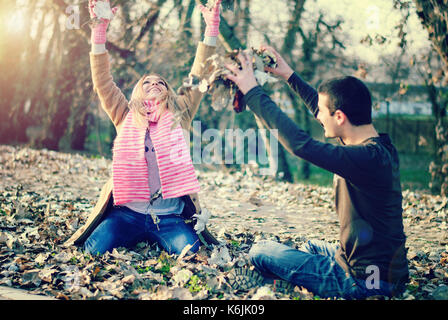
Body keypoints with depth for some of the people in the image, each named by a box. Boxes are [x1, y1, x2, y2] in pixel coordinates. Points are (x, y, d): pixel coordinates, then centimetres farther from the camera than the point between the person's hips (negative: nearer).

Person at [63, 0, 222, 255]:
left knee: (189, 250, -25)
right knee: (96, 248, -21)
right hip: (128, 212, 0)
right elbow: (103, 83, 5)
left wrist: (211, 30, 1)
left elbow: (198, 80, 8)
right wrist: (100, 29, -3)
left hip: (171, 215, 0)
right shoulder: (125, 117, 13)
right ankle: (137, 237, 9)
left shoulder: (179, 116, 13)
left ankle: (153, 237, 6)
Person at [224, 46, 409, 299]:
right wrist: (290, 76, 23)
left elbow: (299, 143, -33)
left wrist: (252, 92, -24)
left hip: (364, 281, -10)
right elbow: (323, 110, 17)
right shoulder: (380, 146, 1)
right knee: (310, 247, 36)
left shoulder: (367, 157, -28)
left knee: (260, 252, 0)